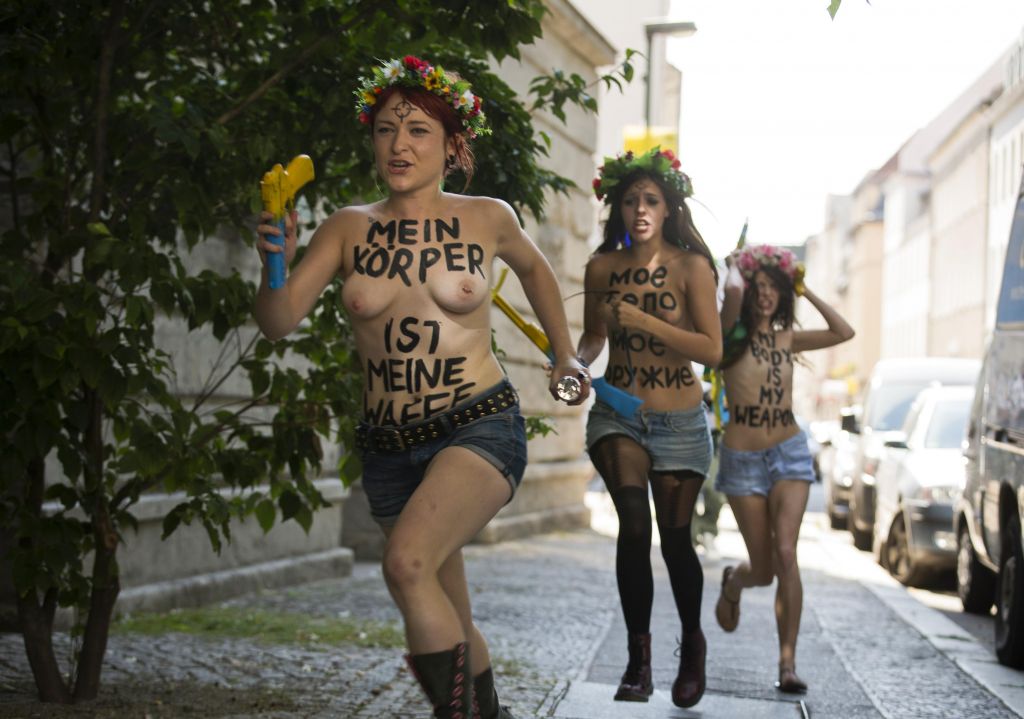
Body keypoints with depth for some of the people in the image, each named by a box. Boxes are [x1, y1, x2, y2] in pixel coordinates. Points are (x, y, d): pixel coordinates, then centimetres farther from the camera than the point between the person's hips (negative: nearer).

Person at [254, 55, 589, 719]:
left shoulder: (487, 218, -1)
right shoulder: (349, 229, 1)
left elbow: (534, 268, 21)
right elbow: (279, 322, -7)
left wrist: (565, 355, 22)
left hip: (480, 427, -4)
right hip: (389, 445, 4)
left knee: (408, 564, -30)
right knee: (449, 619, 15)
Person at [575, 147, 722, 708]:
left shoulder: (691, 267, -8)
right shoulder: (602, 268, -1)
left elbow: (712, 350, -16)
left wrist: (642, 319, -23)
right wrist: (575, 362, -7)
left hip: (679, 423, -1)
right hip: (617, 414, 1)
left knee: (674, 538, 6)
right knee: (634, 524, -18)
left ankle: (692, 643, 32)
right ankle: (638, 658, -7)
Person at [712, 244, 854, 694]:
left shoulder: (787, 338, 9)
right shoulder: (731, 334, -3)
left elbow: (844, 332, 4)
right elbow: (732, 292, -23)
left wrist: (805, 291, 6)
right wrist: (735, 266, -2)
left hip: (789, 452, 2)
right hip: (742, 458, -2)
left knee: (785, 554, -17)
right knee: (763, 568, 4)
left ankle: (788, 661, -15)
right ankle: (731, 584, 43)